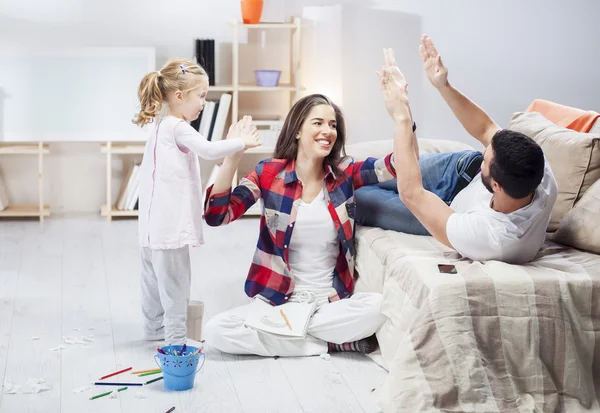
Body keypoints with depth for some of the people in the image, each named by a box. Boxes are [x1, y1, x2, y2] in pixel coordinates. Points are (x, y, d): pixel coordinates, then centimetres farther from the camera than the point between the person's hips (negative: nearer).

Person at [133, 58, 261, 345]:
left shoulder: (161, 125, 16)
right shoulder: (178, 127, -16)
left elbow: (202, 150, 15)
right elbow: (208, 150, -24)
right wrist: (241, 143, -13)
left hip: (154, 221, 10)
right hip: (170, 222, -10)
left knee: (154, 275, 18)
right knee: (175, 280, -4)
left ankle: (154, 326, 30)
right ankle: (176, 338, 0)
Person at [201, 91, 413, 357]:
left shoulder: (344, 173, 2)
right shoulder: (269, 173, -3)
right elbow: (216, 216, -13)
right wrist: (232, 157, -24)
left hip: (333, 301, 0)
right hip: (278, 300, 0)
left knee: (382, 305, -30)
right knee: (216, 331, -24)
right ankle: (334, 341, -15)